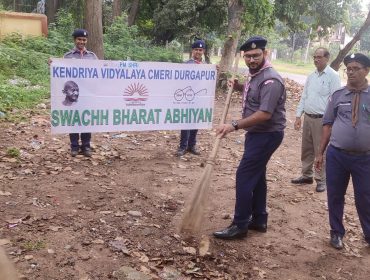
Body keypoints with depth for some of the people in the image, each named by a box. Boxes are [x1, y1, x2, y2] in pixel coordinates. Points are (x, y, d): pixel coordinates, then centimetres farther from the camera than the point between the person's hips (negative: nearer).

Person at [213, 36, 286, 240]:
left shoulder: (270, 80, -22)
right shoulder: (255, 74, 9)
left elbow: (265, 114, -29)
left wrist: (234, 125, -30)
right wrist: (240, 87, 10)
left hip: (267, 135, -10)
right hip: (257, 133, 10)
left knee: (245, 176, -8)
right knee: (256, 175, 15)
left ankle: (240, 226, 1)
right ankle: (259, 220, 27)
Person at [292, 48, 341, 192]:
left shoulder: (333, 76, -9)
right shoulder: (311, 76, 11)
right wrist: (298, 116, 10)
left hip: (322, 119, -7)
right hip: (308, 118, 7)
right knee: (306, 149, 15)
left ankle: (321, 180, 13)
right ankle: (306, 175, 28)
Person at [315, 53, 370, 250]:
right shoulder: (338, 95, 2)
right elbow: (328, 125, 7)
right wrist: (321, 153, 5)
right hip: (336, 155, 2)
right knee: (335, 197, 12)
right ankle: (336, 233, 33)